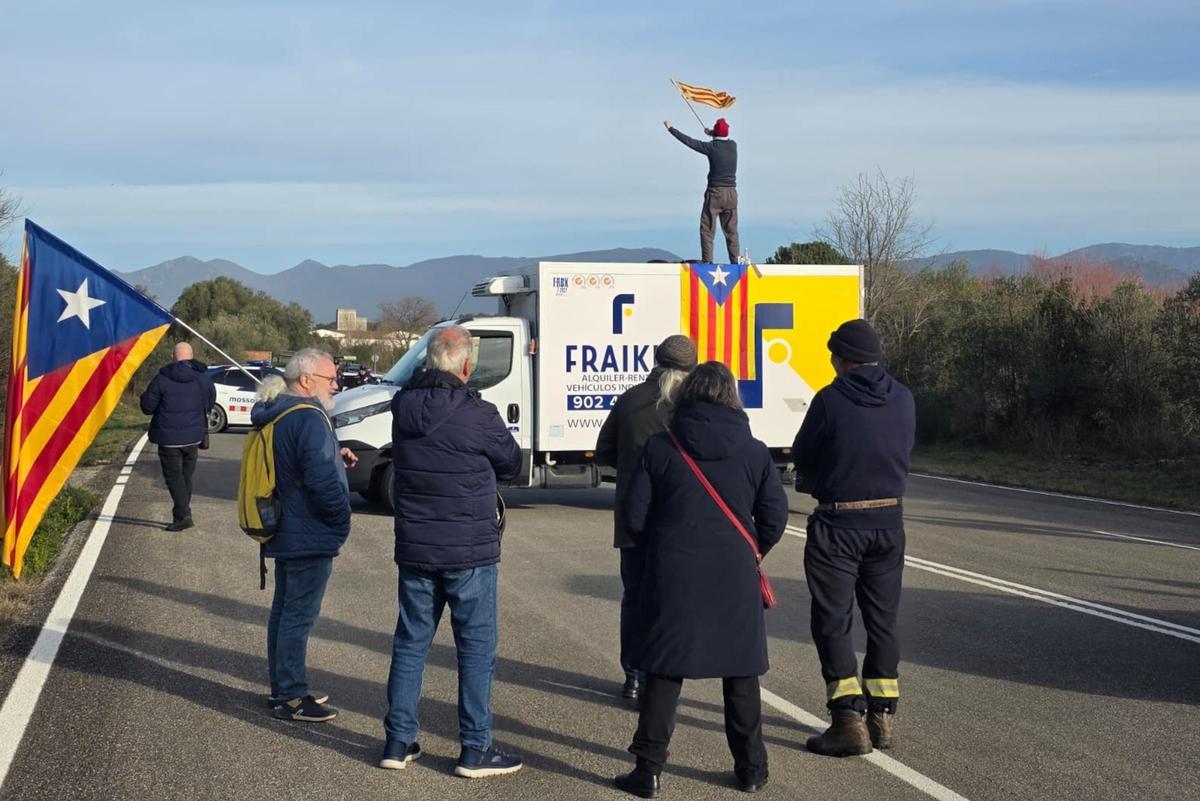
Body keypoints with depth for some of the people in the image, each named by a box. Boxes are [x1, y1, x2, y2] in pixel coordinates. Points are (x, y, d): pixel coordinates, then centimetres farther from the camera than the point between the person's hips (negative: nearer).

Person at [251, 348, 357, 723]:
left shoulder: (275, 415, 11)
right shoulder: (309, 418, -21)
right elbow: (321, 479, -28)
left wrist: (336, 457, 8)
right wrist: (341, 517, -12)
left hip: (285, 533, 10)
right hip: (310, 537, -10)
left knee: (284, 611, 17)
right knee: (299, 616, -3)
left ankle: (282, 688, 28)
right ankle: (292, 697, 4)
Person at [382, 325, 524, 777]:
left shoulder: (403, 408, -1)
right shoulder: (477, 415, -16)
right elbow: (511, 465, -2)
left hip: (414, 548, 5)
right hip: (469, 552, -5)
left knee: (410, 642, 14)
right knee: (476, 647, 4)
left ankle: (398, 741, 19)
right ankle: (475, 749, 8)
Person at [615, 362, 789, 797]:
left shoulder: (659, 447, -3)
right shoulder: (754, 452, 0)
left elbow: (635, 516, -3)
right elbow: (774, 517, 1)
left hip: (673, 576, -1)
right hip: (735, 580, 1)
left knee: (665, 671, 6)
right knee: (740, 672, 12)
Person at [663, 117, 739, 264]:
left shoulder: (712, 147, -9)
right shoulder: (733, 146, 4)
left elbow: (689, 141, -4)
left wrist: (671, 129, 5)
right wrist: (712, 133, 35)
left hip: (715, 193, -5)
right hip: (731, 193, 5)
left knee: (707, 230, 0)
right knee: (731, 231, 10)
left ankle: (707, 261, -7)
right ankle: (735, 261, 6)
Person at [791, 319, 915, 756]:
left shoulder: (831, 400, -13)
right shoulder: (902, 398, 2)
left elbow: (803, 456, -4)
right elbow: (903, 455, 8)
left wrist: (813, 484, 17)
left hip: (838, 524, -5)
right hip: (889, 520, 5)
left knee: (833, 621, 2)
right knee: (882, 620, 15)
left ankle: (849, 720, -4)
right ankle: (883, 715, 20)